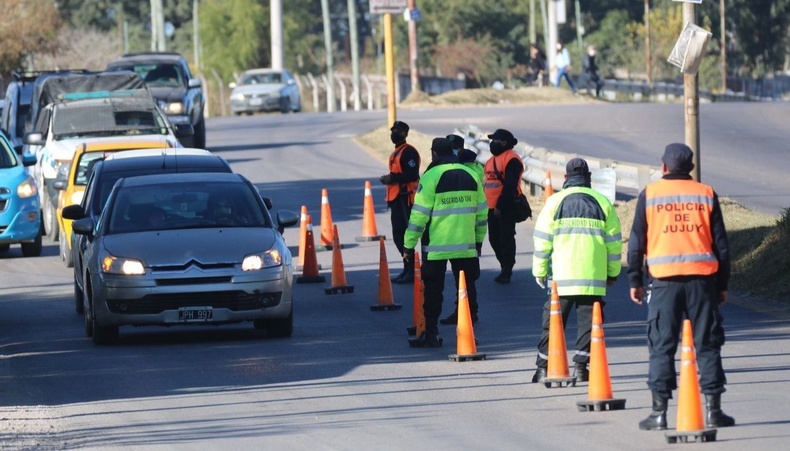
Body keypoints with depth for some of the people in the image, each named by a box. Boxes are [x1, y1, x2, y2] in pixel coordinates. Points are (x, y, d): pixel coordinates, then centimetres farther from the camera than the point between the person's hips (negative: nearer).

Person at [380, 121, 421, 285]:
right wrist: (389, 179, 12)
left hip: (405, 199, -10)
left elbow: (412, 175, -21)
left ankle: (411, 272, -8)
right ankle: (407, 270, 20)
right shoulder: (395, 153, 20)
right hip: (396, 198, 10)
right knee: (398, 236, 13)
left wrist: (392, 178, -18)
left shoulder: (408, 152, -11)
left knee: (403, 234, -11)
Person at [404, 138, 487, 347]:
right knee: (467, 289, 10)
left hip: (436, 247, -3)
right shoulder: (470, 175, 6)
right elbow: (481, 212, 12)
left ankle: (431, 333, 6)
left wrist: (409, 244, -3)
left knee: (433, 290, 6)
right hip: (466, 245, 3)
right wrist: (479, 240, 23)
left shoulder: (431, 177, -8)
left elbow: (419, 214, -9)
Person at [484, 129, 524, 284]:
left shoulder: (511, 160, -13)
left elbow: (510, 186, -20)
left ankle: (506, 271, -1)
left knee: (506, 239, -5)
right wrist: (487, 205, 18)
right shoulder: (492, 160, 18)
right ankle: (505, 268, 23)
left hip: (506, 208, -10)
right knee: (494, 239, 12)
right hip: (493, 208, 10)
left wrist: (500, 206, -21)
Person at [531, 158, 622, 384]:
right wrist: (612, 272, 18)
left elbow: (542, 240, 2)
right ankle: (581, 366, -1)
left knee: (553, 322, 6)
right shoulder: (603, 203, 6)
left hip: (561, 276, 0)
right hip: (594, 277, 0)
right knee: (588, 321, 5)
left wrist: (539, 271, 11)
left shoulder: (555, 202, 2)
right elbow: (614, 241, 9)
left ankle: (543, 367, 5)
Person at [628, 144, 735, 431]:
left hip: (663, 279, -1)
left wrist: (636, 281, 12)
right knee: (707, 345, 5)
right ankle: (713, 410, 2)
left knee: (661, 347, 2)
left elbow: (636, 242, 4)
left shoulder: (649, 195, 4)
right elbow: (721, 244, 8)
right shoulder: (706, 195, 7)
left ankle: (659, 412, 0)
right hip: (702, 278, 1)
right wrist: (722, 285, 13)